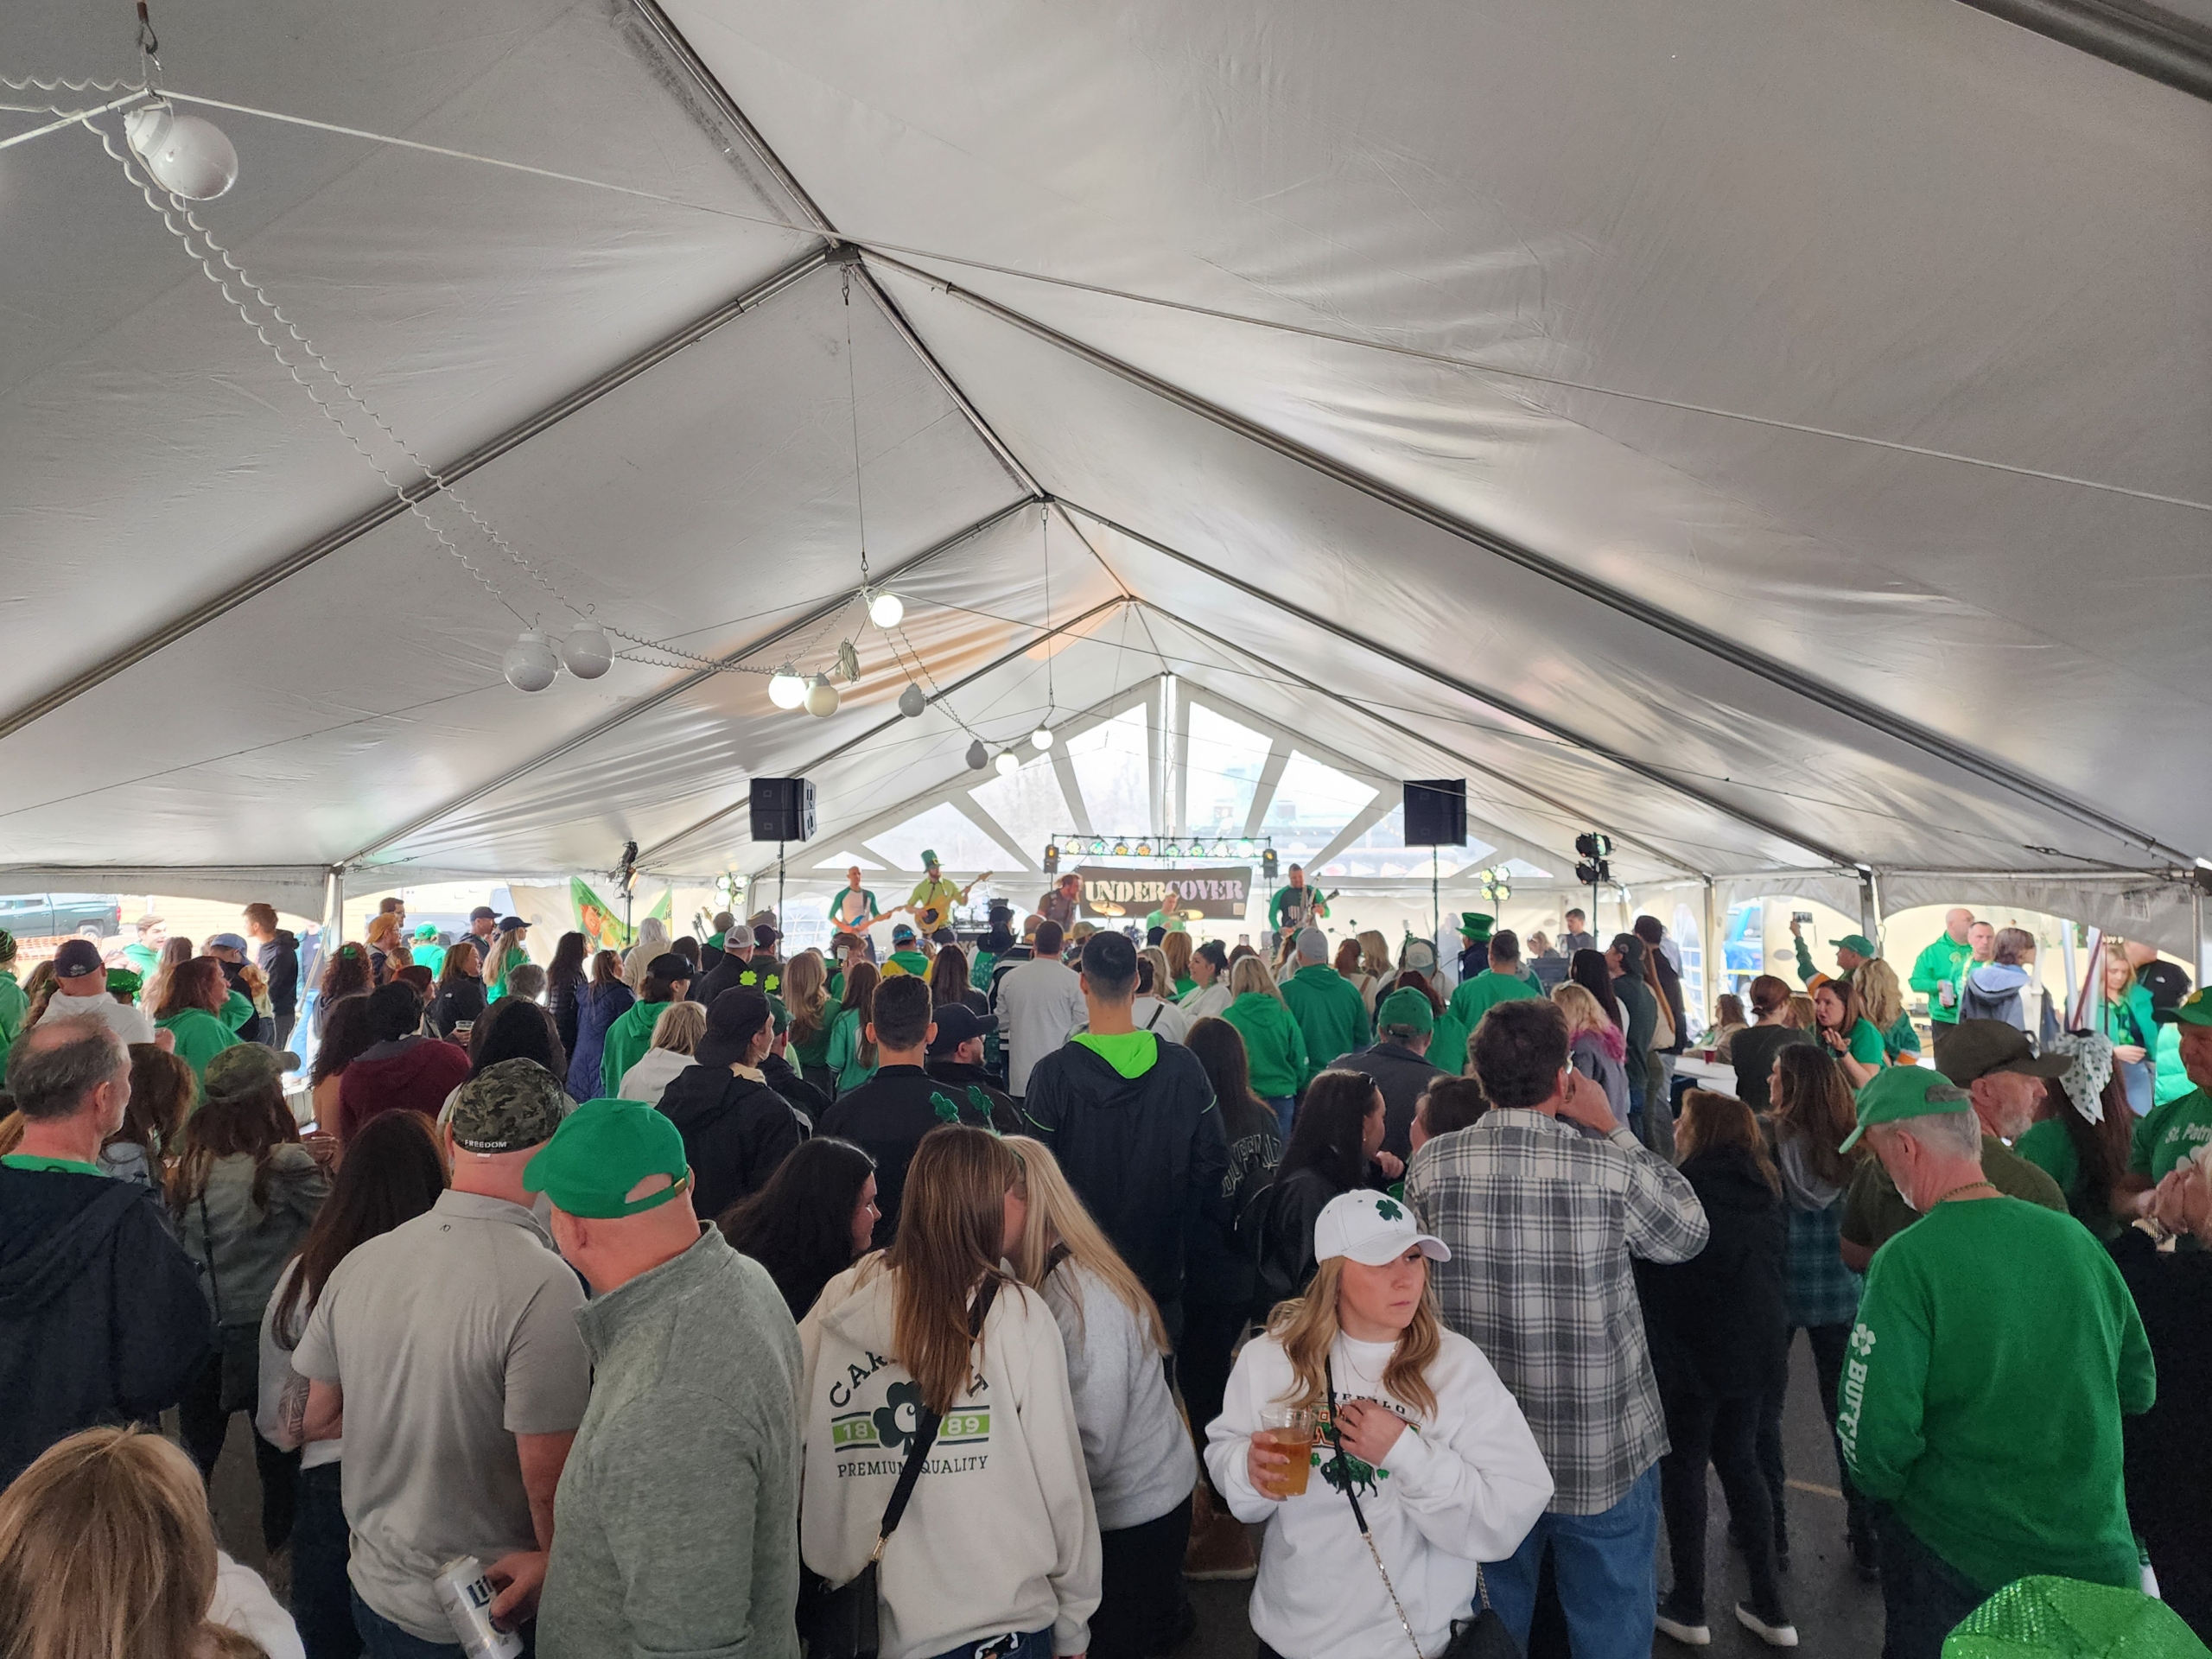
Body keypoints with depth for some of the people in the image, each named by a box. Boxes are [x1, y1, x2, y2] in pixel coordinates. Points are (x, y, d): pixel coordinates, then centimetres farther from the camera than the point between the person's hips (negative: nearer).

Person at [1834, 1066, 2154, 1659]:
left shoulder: (1907, 1261, -22)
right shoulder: (2076, 1238, -5)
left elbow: (1873, 1437, -24)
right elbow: (2137, 1387, 8)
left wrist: (1884, 1489, -3)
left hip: (1957, 1565, -4)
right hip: (2098, 1557, 5)